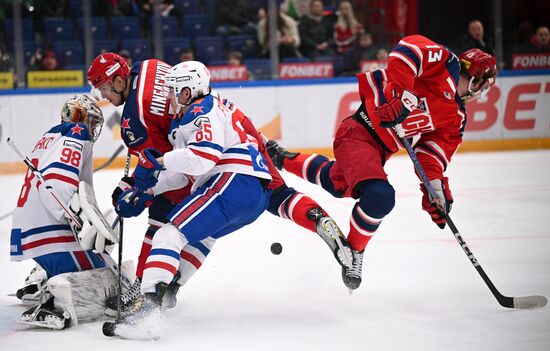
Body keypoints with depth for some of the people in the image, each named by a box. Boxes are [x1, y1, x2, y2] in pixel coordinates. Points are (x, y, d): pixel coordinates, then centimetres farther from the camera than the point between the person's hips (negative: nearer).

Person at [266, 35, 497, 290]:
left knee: (337, 183, 29)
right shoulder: (446, 64, -13)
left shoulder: (456, 119, 11)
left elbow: (432, 154, 8)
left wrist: (436, 187, -6)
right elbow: (410, 48, -29)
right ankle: (354, 250, -3)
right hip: (358, 132, -10)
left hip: (380, 148, 10)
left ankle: (283, 158, 55)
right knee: (380, 195, -27)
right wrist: (400, 94, -37)